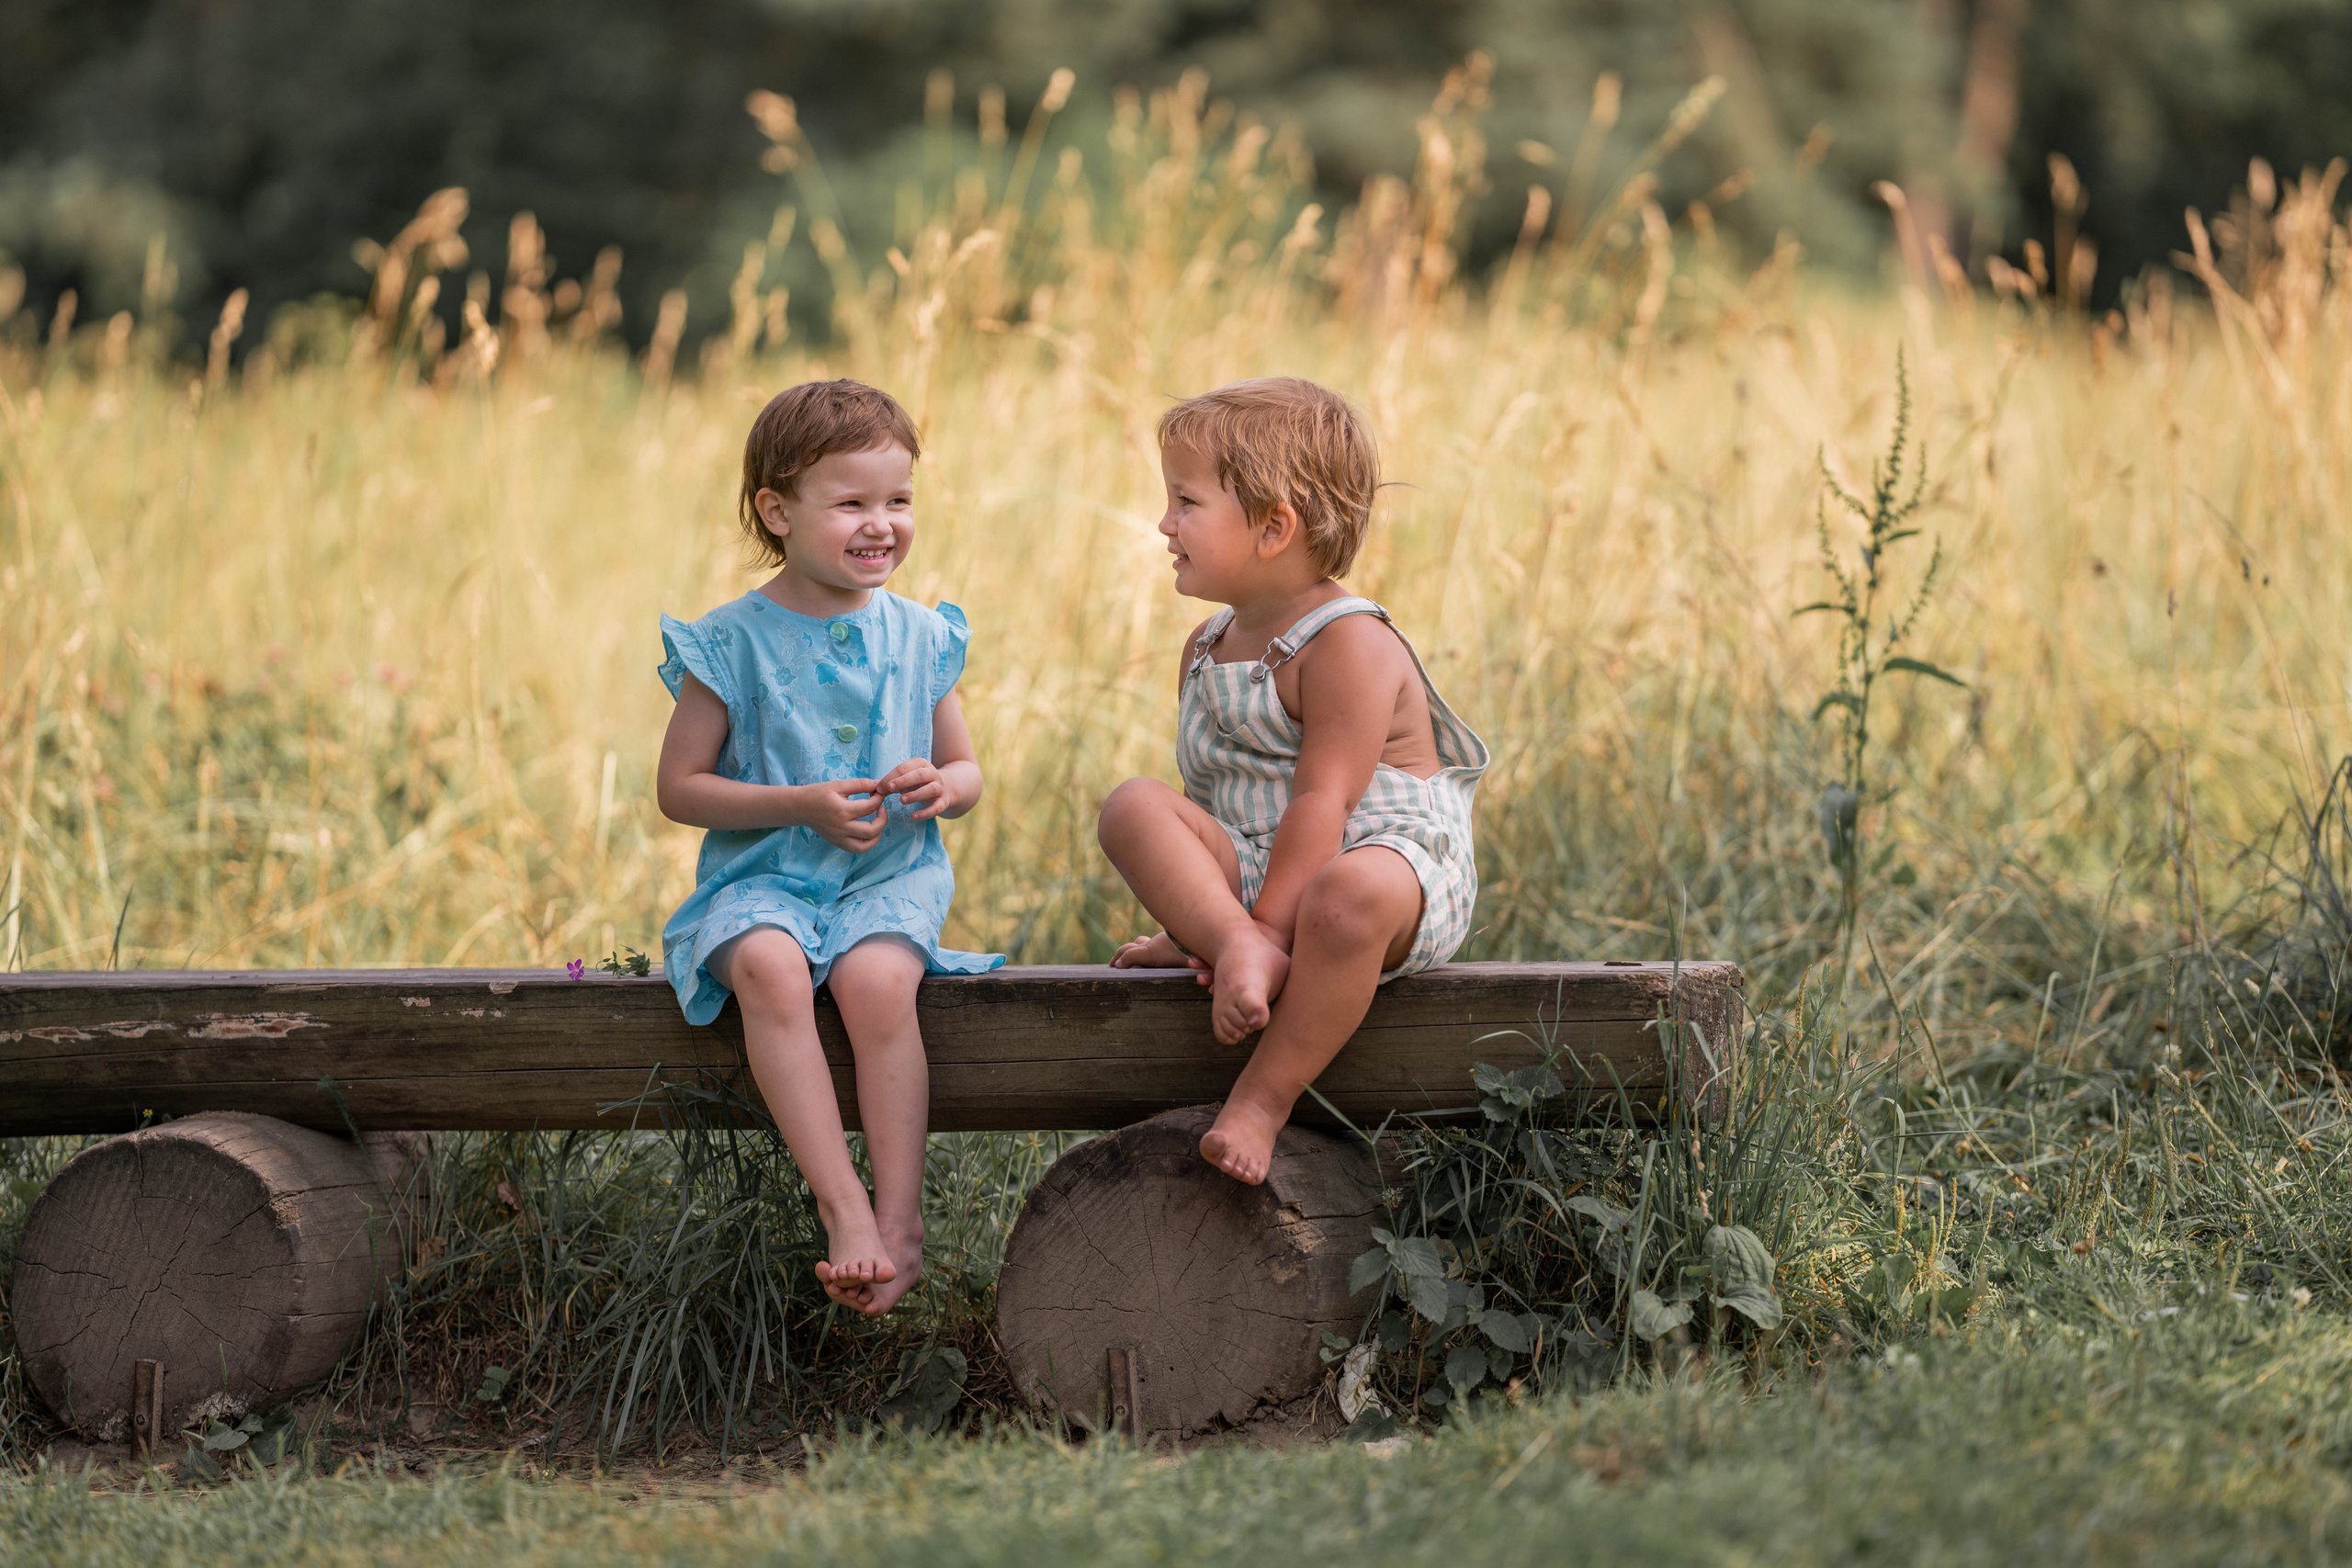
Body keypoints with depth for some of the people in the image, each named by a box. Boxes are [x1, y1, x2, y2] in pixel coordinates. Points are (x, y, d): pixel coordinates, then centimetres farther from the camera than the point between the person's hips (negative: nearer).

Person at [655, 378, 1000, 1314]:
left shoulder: (917, 637, 7)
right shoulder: (733, 642, -3)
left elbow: (967, 771, 17)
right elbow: (680, 788, -2)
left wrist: (944, 786, -9)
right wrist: (804, 806, -13)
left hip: (890, 877, 1)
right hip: (763, 876, -1)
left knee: (876, 978, -32)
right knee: (769, 968, -35)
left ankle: (900, 1220, -27)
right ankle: (843, 1204, -34)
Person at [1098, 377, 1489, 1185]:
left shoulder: (1349, 644, -12)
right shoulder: (1207, 649, 15)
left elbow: (1321, 803, -20)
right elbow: (1207, 799, 19)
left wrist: (1267, 925, -25)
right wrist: (1222, 933, 9)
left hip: (1390, 854, -7)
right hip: (1244, 872, 7)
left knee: (1348, 896, -43)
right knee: (1134, 805, -15)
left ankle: (1263, 1098, -33)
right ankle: (1237, 946, -37)